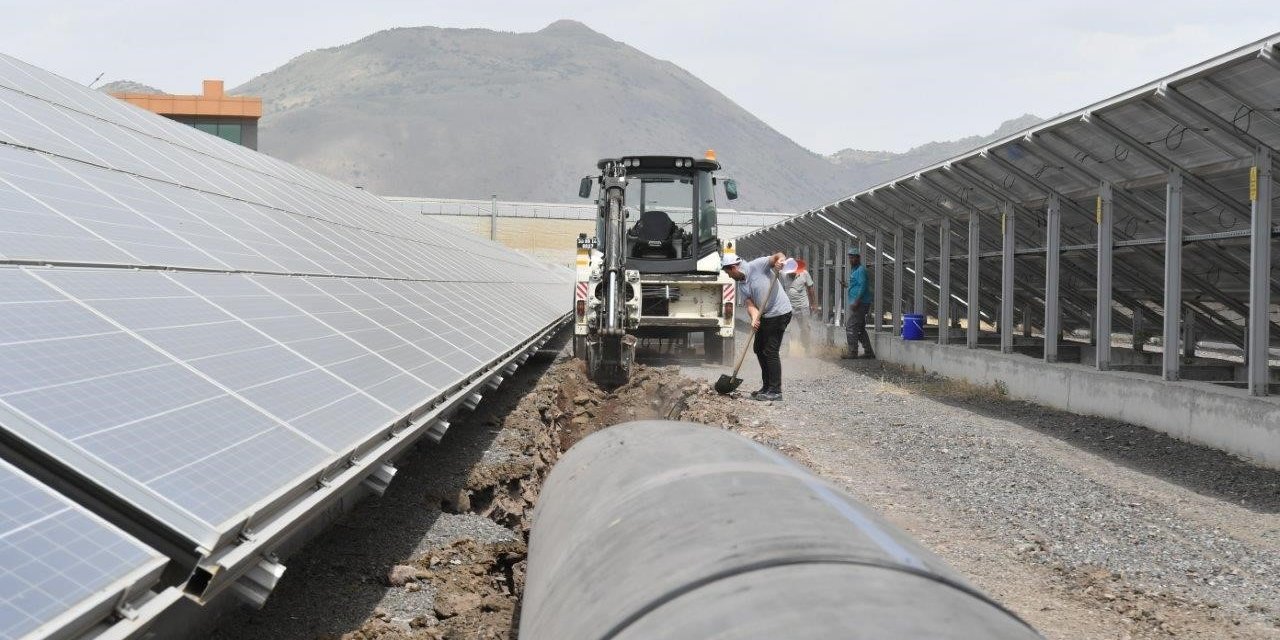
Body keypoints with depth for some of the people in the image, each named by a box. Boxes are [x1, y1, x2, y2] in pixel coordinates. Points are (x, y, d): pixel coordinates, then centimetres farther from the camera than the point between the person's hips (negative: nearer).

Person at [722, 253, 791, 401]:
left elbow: (777, 256, -17)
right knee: (759, 349, 15)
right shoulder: (742, 285, 13)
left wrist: (780, 260, -41)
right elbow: (750, 304, 2)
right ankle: (767, 387, 25)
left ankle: (775, 391, -5)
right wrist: (754, 319, -17)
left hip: (779, 313, -10)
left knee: (770, 351, -10)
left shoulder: (756, 265, -10)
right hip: (765, 316, 10)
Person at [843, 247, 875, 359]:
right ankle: (869, 352, 17)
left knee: (851, 326, -11)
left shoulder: (861, 270, -11)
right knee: (860, 328, 14)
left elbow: (863, 286, -20)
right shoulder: (854, 270, 20)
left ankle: (852, 352, -10)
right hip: (857, 303, 11)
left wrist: (856, 302, -25)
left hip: (860, 303, -11)